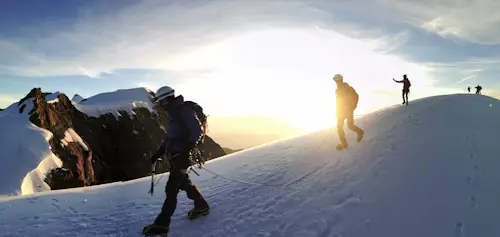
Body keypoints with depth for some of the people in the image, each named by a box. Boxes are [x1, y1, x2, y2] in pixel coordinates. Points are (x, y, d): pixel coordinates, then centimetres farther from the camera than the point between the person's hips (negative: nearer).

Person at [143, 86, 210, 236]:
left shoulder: (184, 111, -12)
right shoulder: (173, 113, 18)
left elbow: (197, 131, -20)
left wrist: (186, 150, -29)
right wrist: (158, 154, 19)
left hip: (181, 157, -10)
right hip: (174, 156, 10)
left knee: (171, 189, -7)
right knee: (184, 183, 18)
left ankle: (162, 224, -2)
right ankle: (202, 206, 34)